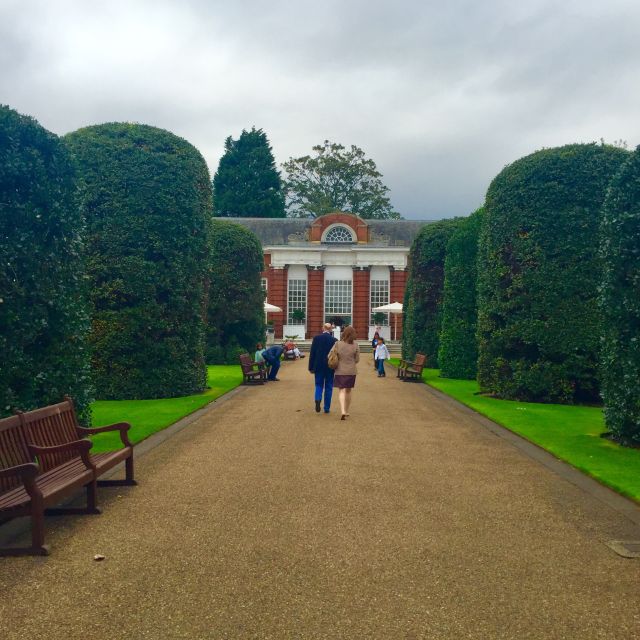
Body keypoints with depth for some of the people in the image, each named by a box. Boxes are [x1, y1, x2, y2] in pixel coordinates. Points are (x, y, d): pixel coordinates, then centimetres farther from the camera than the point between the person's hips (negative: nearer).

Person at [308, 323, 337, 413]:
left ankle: (318, 399, -16)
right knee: (328, 387, 9)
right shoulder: (334, 340, -6)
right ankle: (327, 408, 11)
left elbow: (312, 354, -3)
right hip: (330, 367, 0)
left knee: (319, 385, 12)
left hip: (318, 366, 1)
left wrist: (311, 367, 3)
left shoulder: (316, 338, -4)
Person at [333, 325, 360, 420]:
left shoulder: (338, 344, -10)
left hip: (340, 371, -1)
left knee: (342, 391, 2)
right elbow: (357, 359, -2)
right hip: (351, 371, 1)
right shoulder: (355, 345, -8)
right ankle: (346, 411, 25)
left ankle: (343, 412, -15)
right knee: (348, 391, 15)